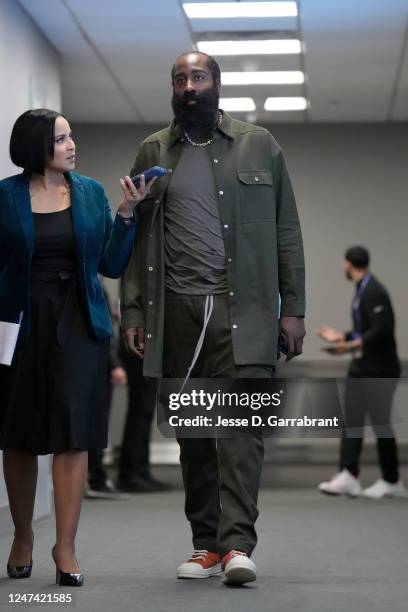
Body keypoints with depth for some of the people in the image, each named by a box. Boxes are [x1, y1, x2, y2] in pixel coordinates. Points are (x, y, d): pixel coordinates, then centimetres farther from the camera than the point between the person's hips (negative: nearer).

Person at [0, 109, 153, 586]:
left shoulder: (91, 192, 5)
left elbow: (111, 265, 4)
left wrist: (125, 212, -7)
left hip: (78, 322, 1)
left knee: (73, 433, -7)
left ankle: (65, 547, -4)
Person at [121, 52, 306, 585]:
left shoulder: (259, 146, 10)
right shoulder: (153, 152, 14)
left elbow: (286, 231, 8)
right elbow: (136, 235, 11)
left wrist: (293, 306, 1)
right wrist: (133, 310, 3)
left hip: (242, 306, -2)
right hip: (176, 309, 2)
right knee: (192, 431, 3)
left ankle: (237, 543, -15)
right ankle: (206, 544, 10)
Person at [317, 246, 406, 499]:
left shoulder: (374, 292, -18)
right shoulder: (362, 290, 12)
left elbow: (382, 330, -26)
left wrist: (352, 345, -30)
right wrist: (341, 336, 26)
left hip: (379, 370, -9)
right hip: (361, 368, 9)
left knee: (380, 423, -1)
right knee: (352, 421, 2)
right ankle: (349, 476, 0)